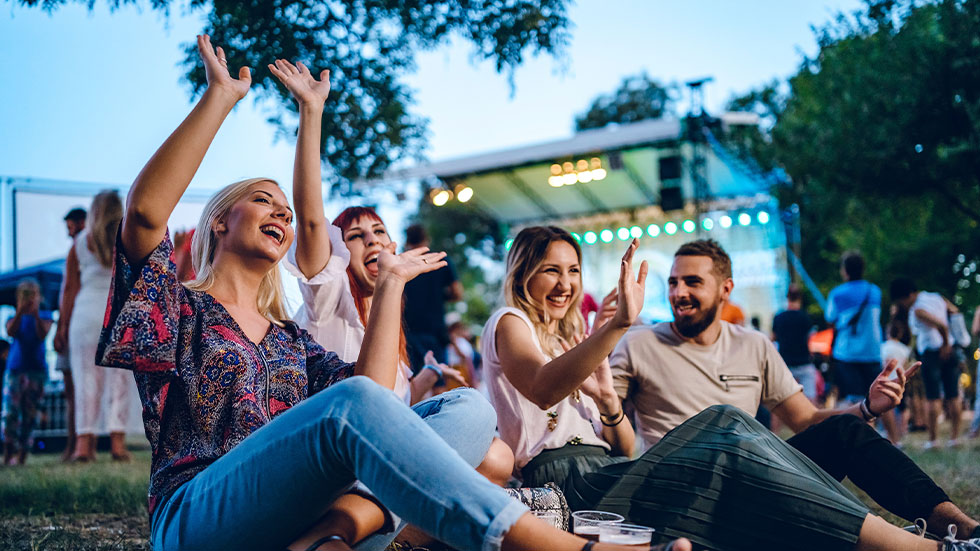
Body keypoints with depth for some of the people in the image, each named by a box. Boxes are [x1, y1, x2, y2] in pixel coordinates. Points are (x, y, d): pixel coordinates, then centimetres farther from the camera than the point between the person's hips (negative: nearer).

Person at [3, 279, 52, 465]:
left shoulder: (44, 317, 8)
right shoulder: (14, 318, 11)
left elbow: (42, 334, -10)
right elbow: (10, 332, -10)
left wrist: (36, 314, -24)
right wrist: (20, 313, -24)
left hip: (36, 371, 0)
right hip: (14, 369, 0)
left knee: (30, 414, 0)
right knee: (10, 412, -11)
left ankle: (22, 454, 5)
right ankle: (8, 454, -8)